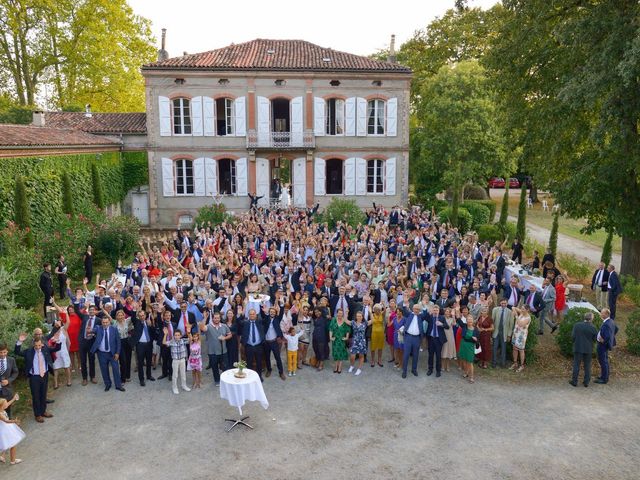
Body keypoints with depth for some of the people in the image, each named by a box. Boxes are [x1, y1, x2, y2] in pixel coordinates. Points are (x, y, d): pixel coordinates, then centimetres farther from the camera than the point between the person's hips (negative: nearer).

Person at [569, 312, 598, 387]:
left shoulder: (577, 325, -9)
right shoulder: (593, 328, -9)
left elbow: (573, 336, -8)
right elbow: (595, 339, -3)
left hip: (578, 348, 0)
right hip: (588, 349, 0)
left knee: (576, 365, 7)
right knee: (587, 366, 12)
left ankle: (574, 381, 10)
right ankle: (586, 382, 17)